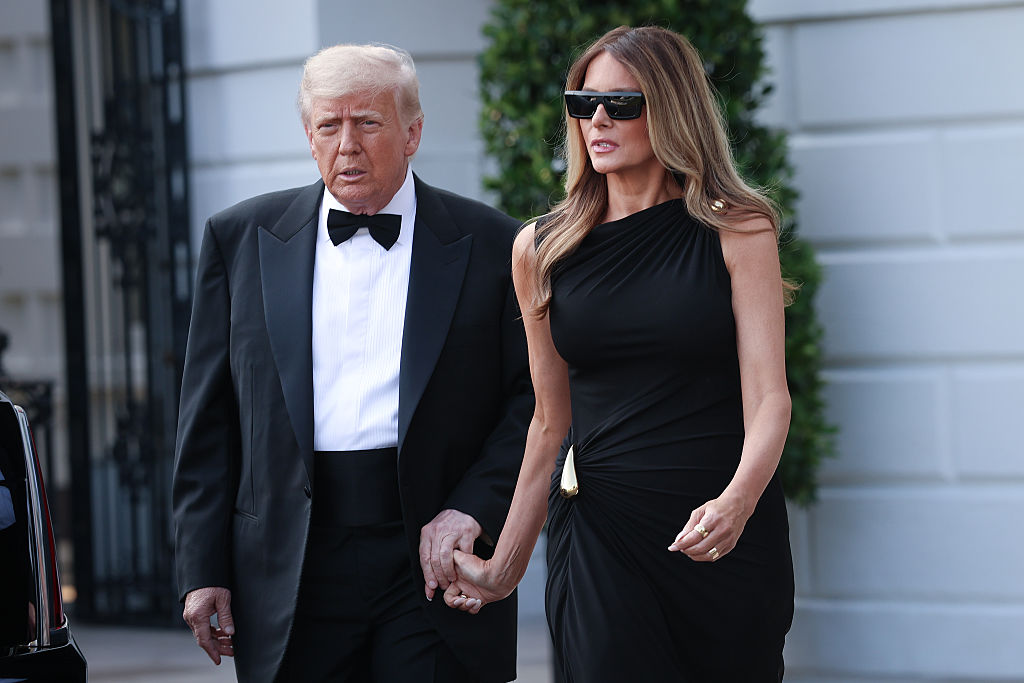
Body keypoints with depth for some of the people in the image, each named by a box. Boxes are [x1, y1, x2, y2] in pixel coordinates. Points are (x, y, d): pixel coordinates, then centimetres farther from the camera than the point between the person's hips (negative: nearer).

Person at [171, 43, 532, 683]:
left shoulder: (489, 244, 3)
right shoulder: (240, 238, 8)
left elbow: (531, 399, 2)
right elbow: (208, 419, 8)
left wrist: (471, 509, -12)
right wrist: (202, 570, 2)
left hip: (435, 563, -1)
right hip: (290, 572, 1)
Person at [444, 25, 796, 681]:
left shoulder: (737, 233, -1)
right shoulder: (542, 250, 7)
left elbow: (768, 394, -10)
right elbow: (551, 421, 13)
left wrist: (737, 501, -29)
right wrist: (505, 567, 13)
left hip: (728, 530, -1)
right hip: (599, 534, 1)